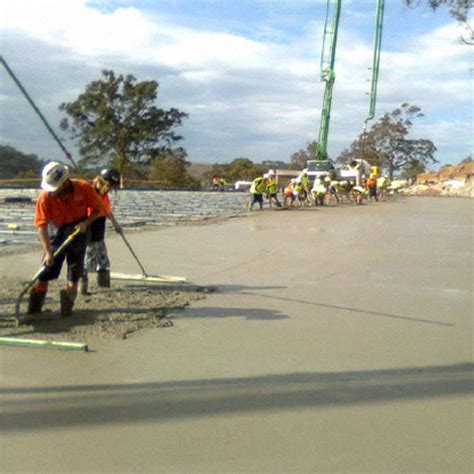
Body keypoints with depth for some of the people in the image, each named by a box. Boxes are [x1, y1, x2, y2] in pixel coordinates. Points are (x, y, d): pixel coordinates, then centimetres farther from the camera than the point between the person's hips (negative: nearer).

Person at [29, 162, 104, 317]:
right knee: (45, 273, -2)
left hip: (78, 232, 0)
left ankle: (67, 307, 11)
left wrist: (86, 222, -24)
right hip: (58, 233, 0)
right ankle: (33, 309, 10)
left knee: (74, 274, -1)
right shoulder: (45, 197, -22)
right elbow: (41, 225, -22)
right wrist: (48, 252, -30)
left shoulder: (84, 188, -20)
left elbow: (97, 209, -6)